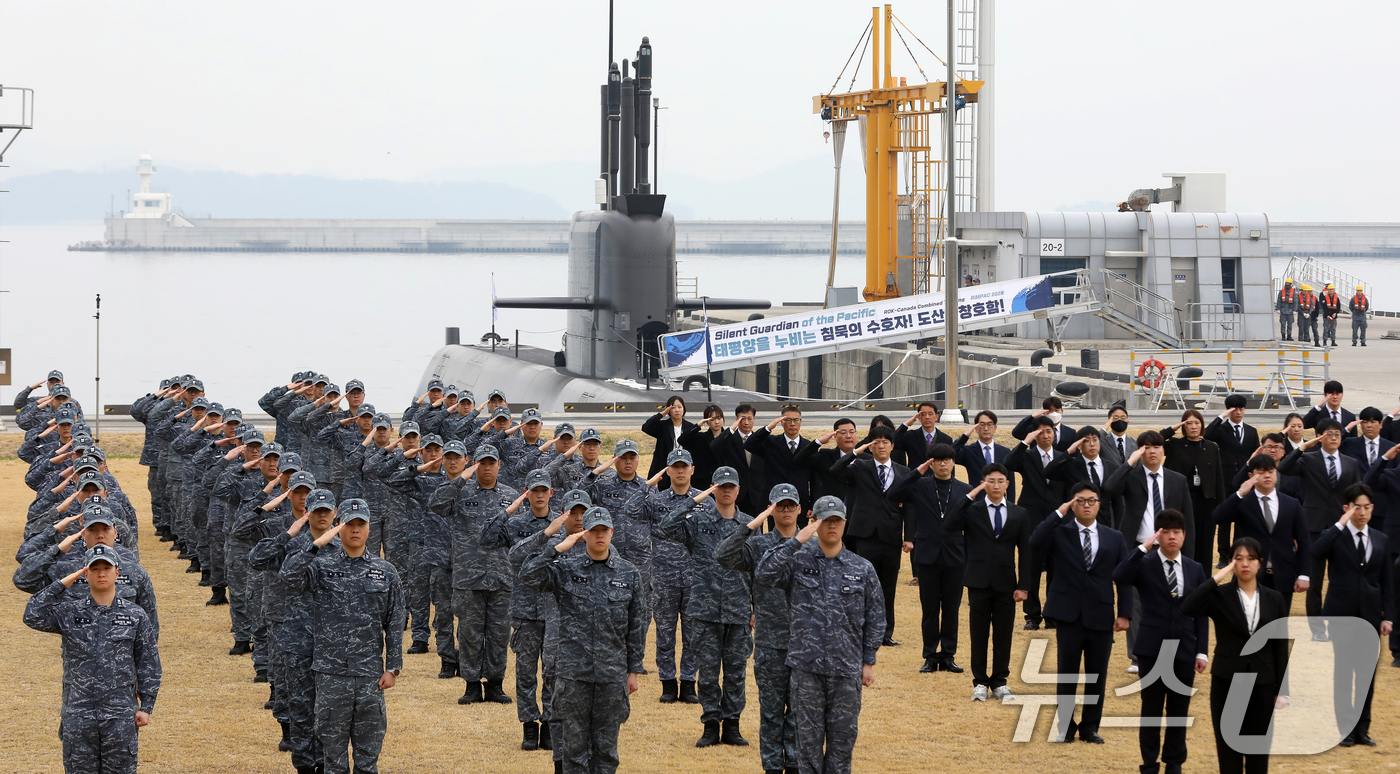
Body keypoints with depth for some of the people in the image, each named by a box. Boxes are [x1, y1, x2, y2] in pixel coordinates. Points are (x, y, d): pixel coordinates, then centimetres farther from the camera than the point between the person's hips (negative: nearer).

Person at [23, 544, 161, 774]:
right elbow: (33, 617, -9)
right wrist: (61, 585, -9)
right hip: (78, 713, 0)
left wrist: (146, 707, 4)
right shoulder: (69, 613, 5)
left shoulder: (135, 616, 5)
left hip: (120, 715, 0)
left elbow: (149, 663, 8)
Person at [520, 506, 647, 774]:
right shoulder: (565, 569, 2)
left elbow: (637, 626, 8)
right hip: (573, 671, -1)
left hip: (612, 673, 1)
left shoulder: (628, 574, 5)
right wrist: (559, 548, -15)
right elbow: (528, 576, -14)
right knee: (575, 743, 3)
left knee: (606, 746, 6)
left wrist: (634, 671, 5)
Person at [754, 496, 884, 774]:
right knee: (809, 738, 5)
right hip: (807, 667, -1)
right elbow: (764, 573, -17)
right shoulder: (799, 560, 0)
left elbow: (875, 618, 9)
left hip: (847, 670, 1)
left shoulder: (862, 569, 4)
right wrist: (796, 541, -19)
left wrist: (868, 662, 6)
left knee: (843, 738, 6)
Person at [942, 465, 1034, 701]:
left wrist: (1023, 586, -1)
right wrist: (969, 497, -17)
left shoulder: (1019, 514, 8)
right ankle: (980, 682, 10)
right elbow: (948, 526, -17)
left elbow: (1025, 552, 7)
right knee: (979, 634, 2)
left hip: (1006, 584, 1)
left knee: (1003, 634, 4)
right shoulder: (972, 510, 2)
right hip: (979, 582, -1)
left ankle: (999, 682, 13)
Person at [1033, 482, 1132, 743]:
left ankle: (1090, 727, 16)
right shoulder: (1060, 533, 2)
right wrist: (1059, 514, -17)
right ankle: (1065, 727, 13)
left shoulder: (1114, 538, 8)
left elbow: (1124, 578, 6)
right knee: (1067, 674, 4)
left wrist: (1125, 613, -2)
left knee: (1096, 676, 6)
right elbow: (1035, 542, -19)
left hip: (1101, 618, 2)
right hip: (1069, 615, -2)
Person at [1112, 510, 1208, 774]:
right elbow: (1119, 576, -25)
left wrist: (1202, 651, 2)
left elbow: (1200, 614, 7)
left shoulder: (1195, 570, 7)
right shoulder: (1144, 564, -3)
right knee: (1152, 709, 4)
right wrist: (1143, 548, -26)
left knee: (1179, 709, 7)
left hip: (1184, 650, 3)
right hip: (1153, 649, -2)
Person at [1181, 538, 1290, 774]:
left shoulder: (1273, 600, 4)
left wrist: (1281, 690, 3)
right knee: (1229, 751, 3)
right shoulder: (1219, 597, -3)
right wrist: (1216, 579, -21)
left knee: (1259, 753, 6)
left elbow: (1281, 647, 6)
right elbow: (1187, 608, -22)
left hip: (1262, 684, 2)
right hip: (1227, 683, -1)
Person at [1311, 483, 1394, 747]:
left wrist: (1388, 616, 2)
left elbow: (1387, 581, 9)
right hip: (1341, 612, -3)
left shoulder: (1381, 540, 8)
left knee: (1368, 670, 4)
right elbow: (1316, 553, -25)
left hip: (1370, 614, 3)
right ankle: (1345, 728, 5)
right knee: (1343, 668, 0)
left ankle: (1362, 727, 12)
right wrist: (1340, 525, -23)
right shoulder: (1335, 536, -2)